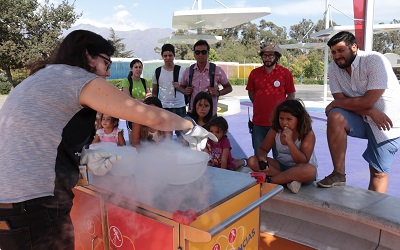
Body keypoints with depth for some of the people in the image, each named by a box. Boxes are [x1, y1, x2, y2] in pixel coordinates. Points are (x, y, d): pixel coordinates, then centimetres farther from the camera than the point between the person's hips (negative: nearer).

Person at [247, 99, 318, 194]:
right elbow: (263, 149, 1)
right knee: (252, 161, -17)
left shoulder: (308, 134, -16)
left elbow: (303, 162, -23)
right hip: (281, 167, 4)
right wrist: (261, 157, -25)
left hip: (299, 171, -4)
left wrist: (289, 141, -33)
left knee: (310, 170, -40)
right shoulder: (275, 131, -5)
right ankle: (290, 180, -26)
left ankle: (269, 180, -26)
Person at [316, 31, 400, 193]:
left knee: (378, 172, -1)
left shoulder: (374, 60, -20)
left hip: (387, 123, -4)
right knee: (335, 117, -26)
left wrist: (335, 104, -15)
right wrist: (371, 112, -23)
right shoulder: (334, 68, -4)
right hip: (362, 118, 4)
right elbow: (340, 99, -10)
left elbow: (368, 101, -26)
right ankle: (339, 175, -16)